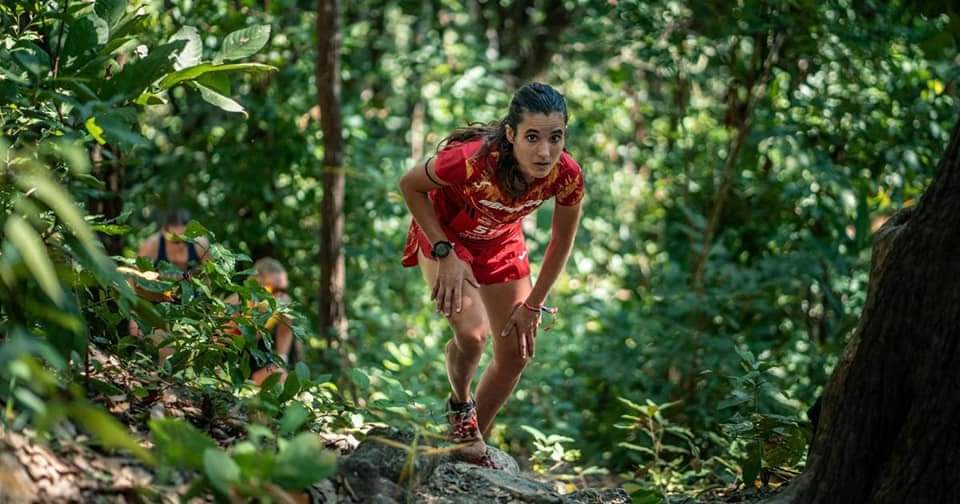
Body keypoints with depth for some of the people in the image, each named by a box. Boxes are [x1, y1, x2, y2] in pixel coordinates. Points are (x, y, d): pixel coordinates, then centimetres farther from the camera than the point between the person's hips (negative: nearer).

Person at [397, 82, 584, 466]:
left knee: (517, 352, 5)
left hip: (501, 243, 4)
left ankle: (473, 439, 28)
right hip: (445, 233, -4)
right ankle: (460, 404, 9)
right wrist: (445, 254, -25)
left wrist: (532, 306, -5)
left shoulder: (566, 176, -30)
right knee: (472, 333, -25)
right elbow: (410, 185, -22)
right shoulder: (473, 161, -42)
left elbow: (561, 243, -10)